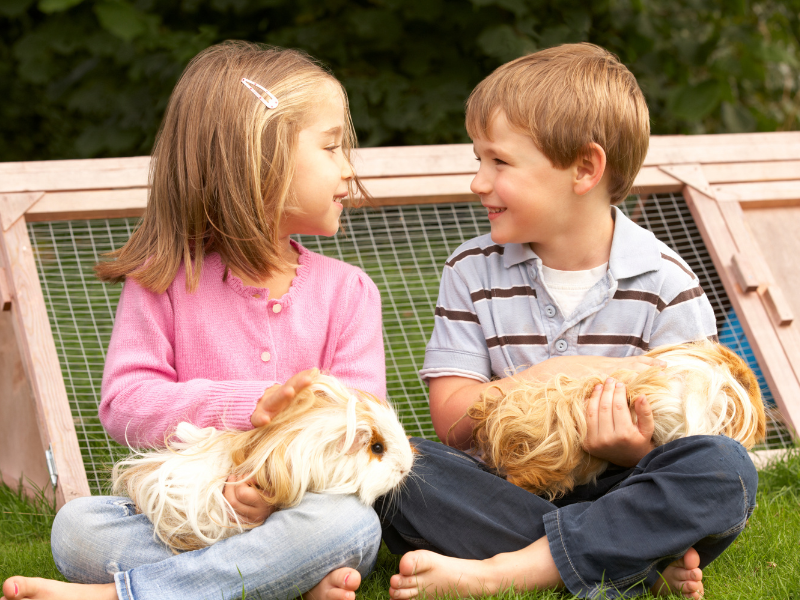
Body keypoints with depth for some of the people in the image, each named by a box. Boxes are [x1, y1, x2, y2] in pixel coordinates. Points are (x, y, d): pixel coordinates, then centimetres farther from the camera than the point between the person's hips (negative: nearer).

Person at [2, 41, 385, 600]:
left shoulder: (346, 291, 7)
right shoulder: (163, 282, 2)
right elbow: (124, 404, -9)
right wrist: (250, 405, -23)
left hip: (294, 512, 1)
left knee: (353, 523, -33)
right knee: (76, 525, -26)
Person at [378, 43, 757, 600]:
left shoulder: (665, 284, -1)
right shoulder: (472, 272, 5)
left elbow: (683, 424, -2)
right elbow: (453, 422, -2)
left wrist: (633, 449, -26)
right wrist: (556, 375, -16)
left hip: (613, 493, -1)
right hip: (507, 497, 1)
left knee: (726, 468, -30)